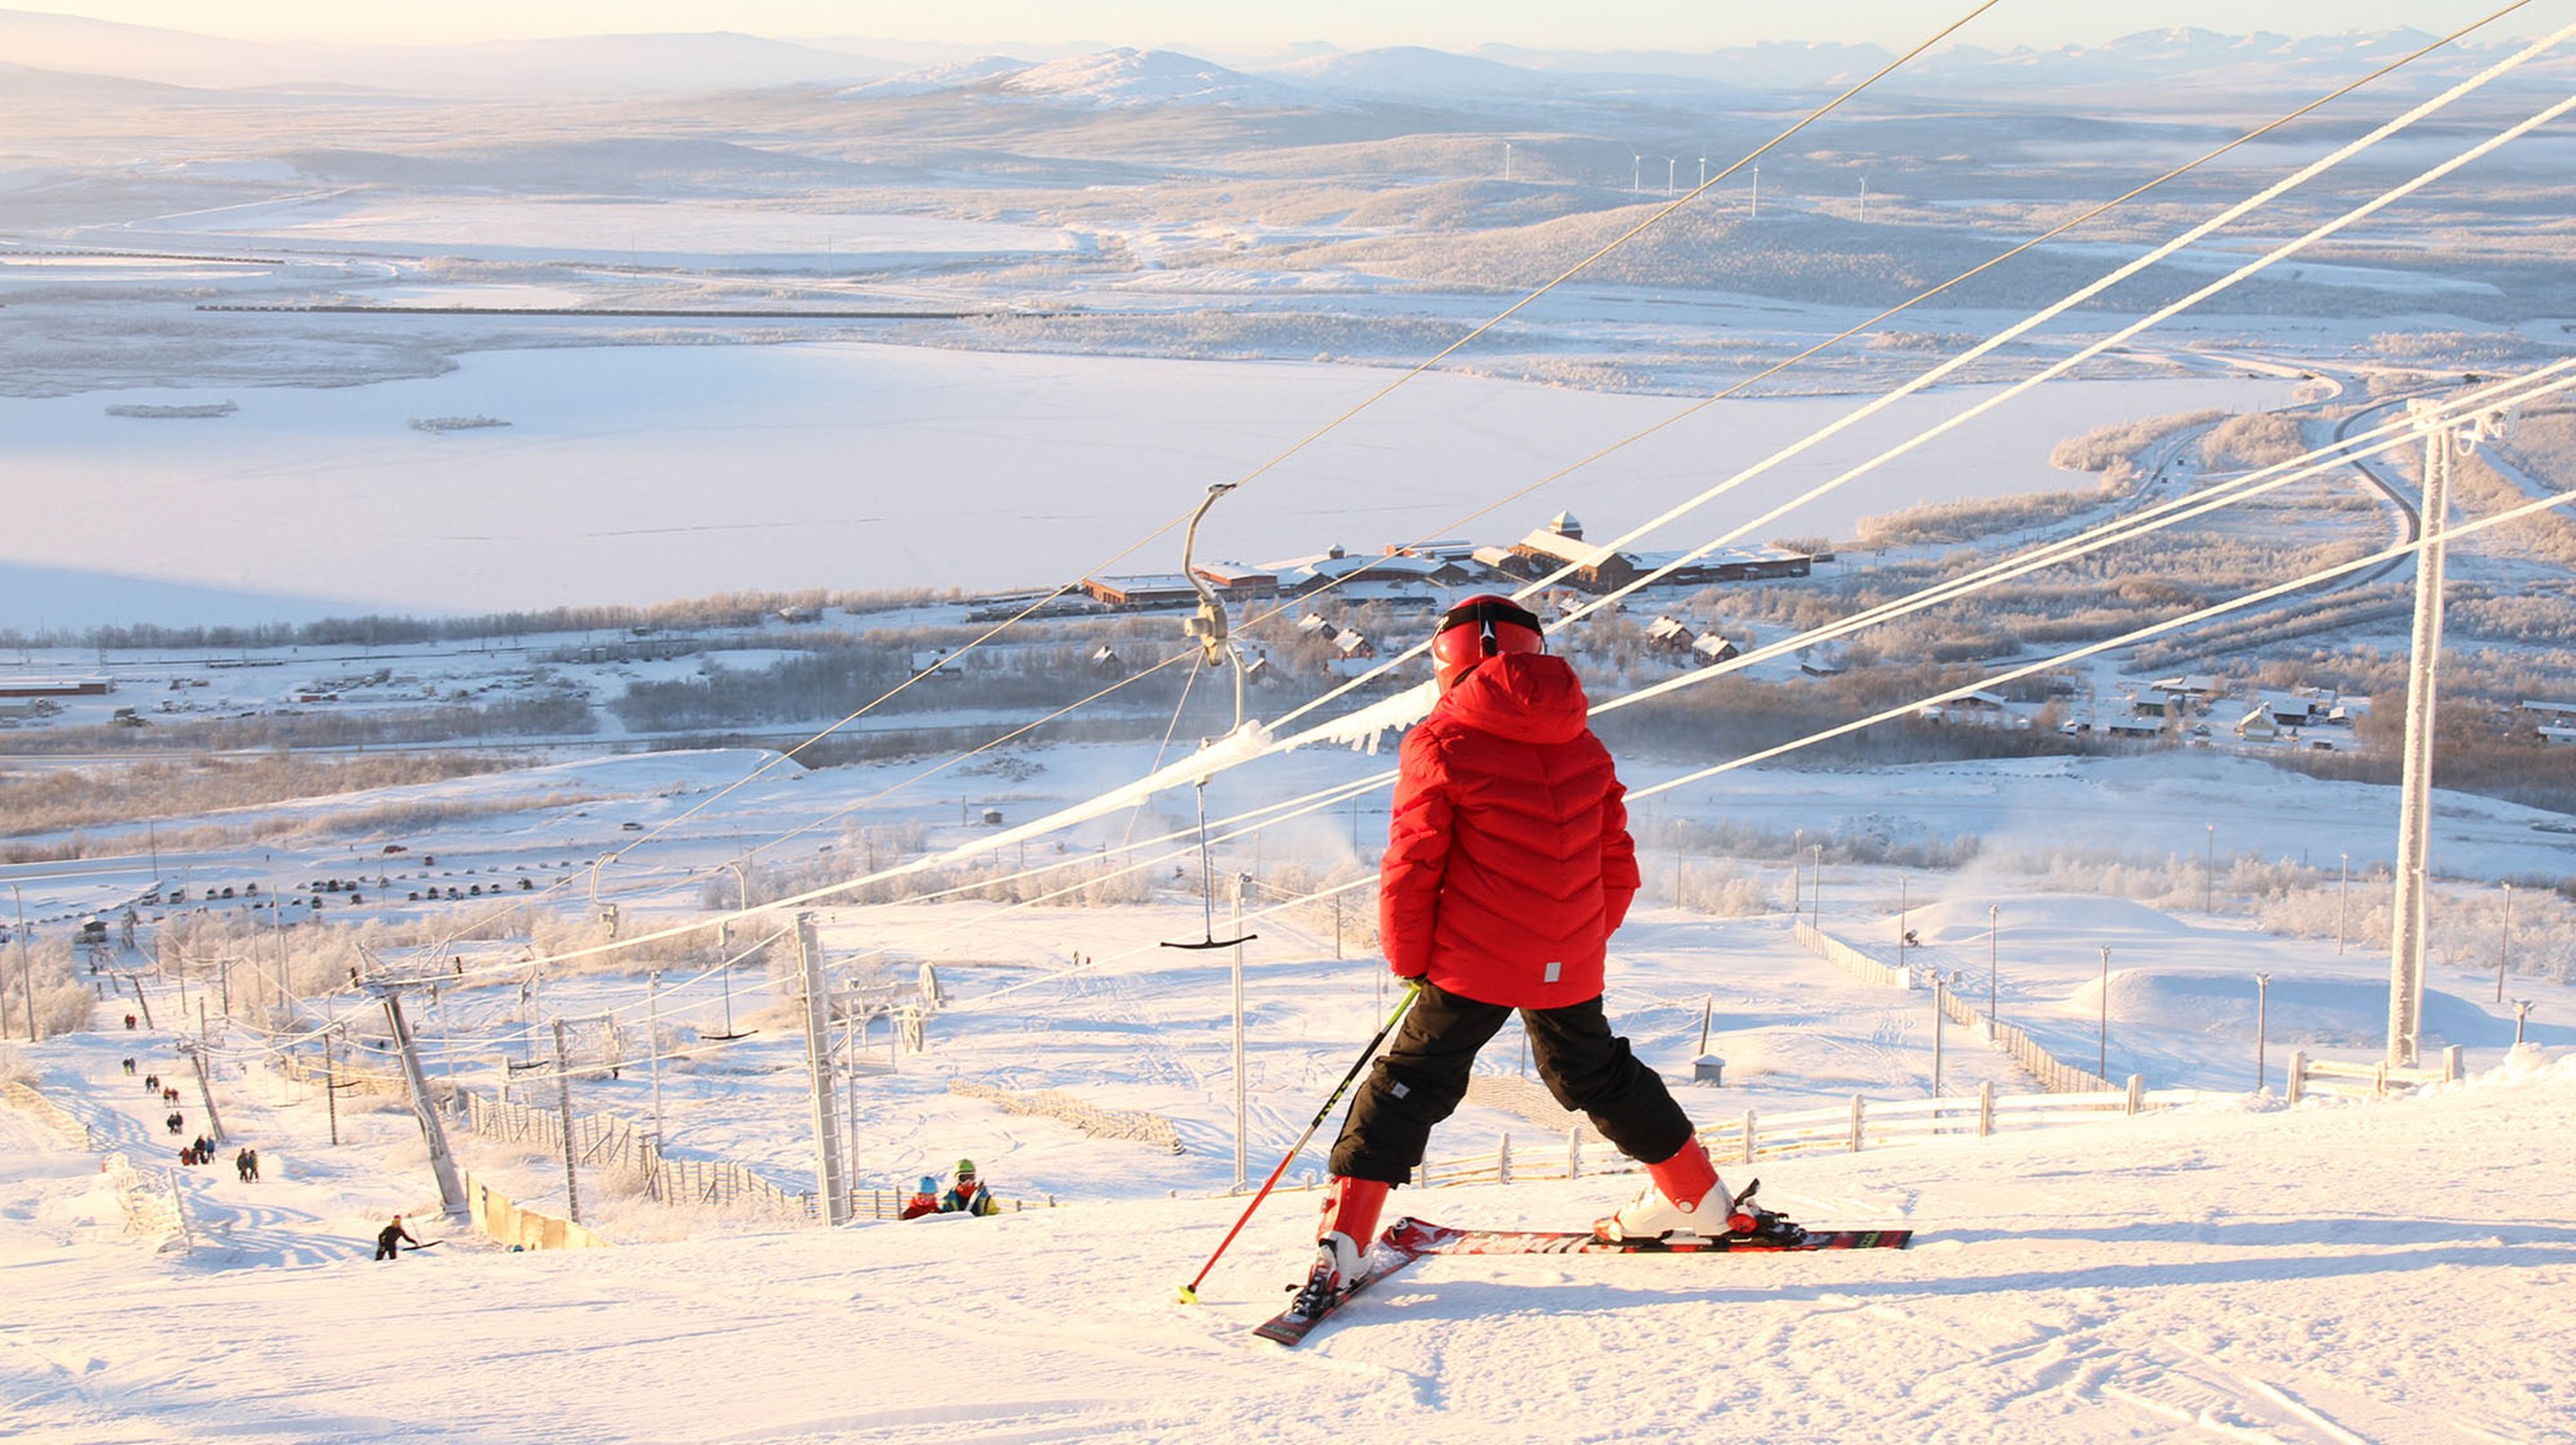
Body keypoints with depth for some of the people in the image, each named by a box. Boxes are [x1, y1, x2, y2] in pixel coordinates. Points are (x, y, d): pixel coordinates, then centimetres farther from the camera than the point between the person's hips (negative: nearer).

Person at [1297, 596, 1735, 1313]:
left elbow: (1412, 866, -9)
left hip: (1474, 962, -5)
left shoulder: (1442, 743, -7)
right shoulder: (1584, 746, 8)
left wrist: (1409, 957, 5)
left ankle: (1342, 1238, -4)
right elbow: (1619, 866, 12)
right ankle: (1698, 1197, 38)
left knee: (1414, 1083, 3)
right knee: (1595, 1074, 26)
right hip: (1571, 968, 5)